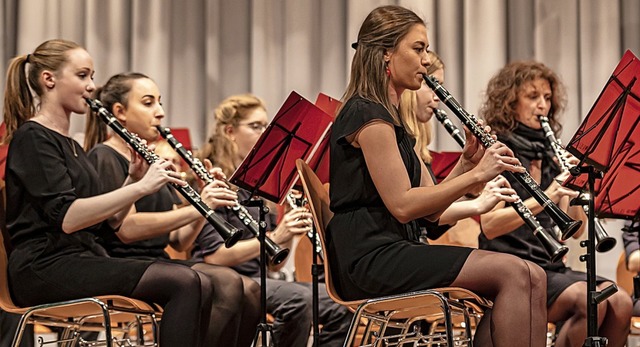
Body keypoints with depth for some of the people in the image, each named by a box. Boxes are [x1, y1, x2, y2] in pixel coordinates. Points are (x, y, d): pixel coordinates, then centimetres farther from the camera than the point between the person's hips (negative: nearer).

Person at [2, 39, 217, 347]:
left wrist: (133, 180, 3)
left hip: (82, 259, 9)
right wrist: (141, 187, -20)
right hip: (45, 267, -9)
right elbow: (66, 218, -20)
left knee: (200, 286, -11)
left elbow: (108, 222, 20)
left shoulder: (70, 145, 23)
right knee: (183, 282, -24)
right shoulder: (32, 138, -6)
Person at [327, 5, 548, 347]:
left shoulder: (389, 118, 22)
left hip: (393, 252, 9)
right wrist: (477, 174, -12)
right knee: (514, 273, -20)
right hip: (371, 259, -9)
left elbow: (431, 209, 18)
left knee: (530, 278, -9)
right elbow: (402, 206, -16)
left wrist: (467, 163, 4)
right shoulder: (368, 115, -8)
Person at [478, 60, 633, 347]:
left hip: (550, 265, 6)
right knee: (591, 301, -29)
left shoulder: (549, 157, 16)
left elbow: (576, 230, 10)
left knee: (620, 303, -21)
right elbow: (489, 226, -15)